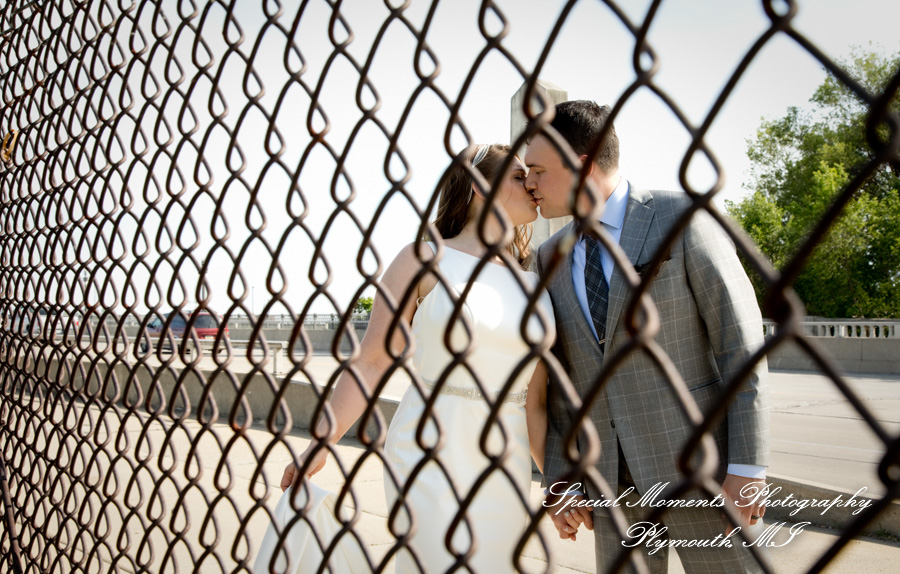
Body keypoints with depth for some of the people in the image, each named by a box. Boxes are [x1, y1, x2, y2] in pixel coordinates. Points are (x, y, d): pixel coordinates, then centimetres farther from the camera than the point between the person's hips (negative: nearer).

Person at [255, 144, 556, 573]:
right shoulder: (424, 260, -4)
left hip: (506, 467, 5)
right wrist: (319, 446, -4)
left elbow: (534, 400, 10)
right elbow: (370, 362, -4)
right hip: (428, 456, -5)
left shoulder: (534, 285, 8)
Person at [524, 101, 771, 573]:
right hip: (613, 475, 5)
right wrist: (560, 483, 4)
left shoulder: (682, 218, -9)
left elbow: (742, 341, -10)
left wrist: (747, 468, -14)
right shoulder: (552, 257, 8)